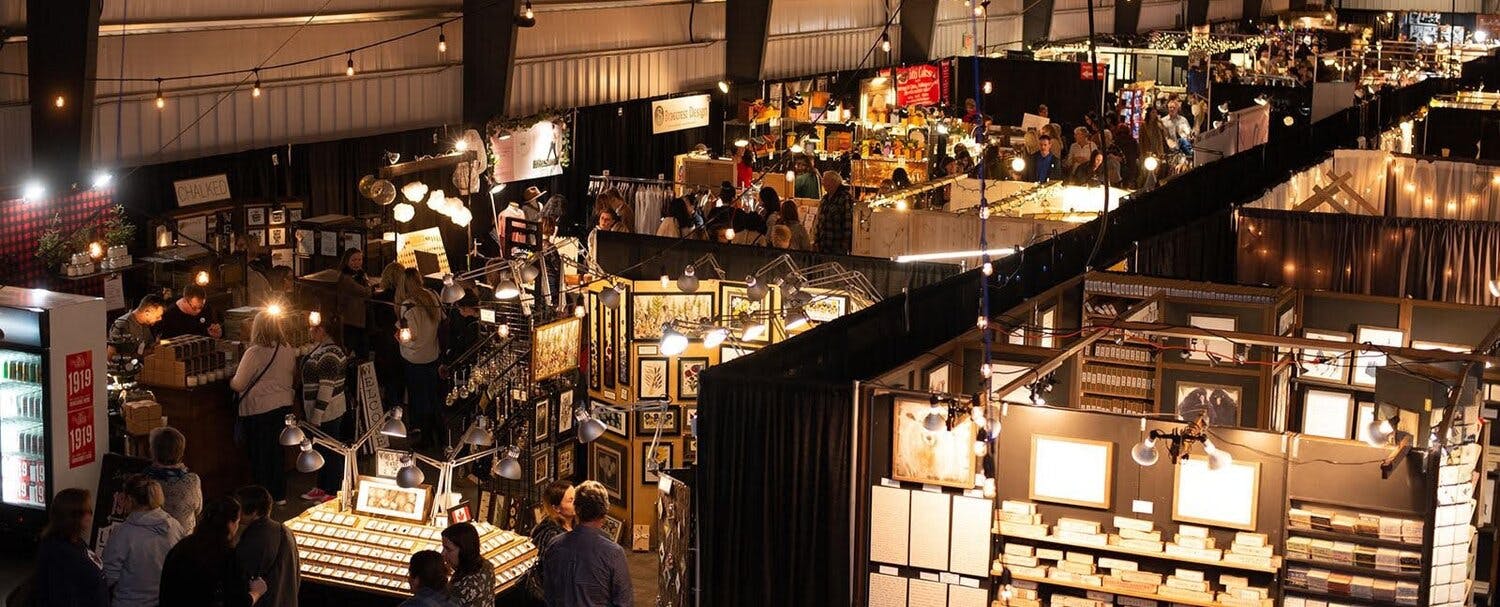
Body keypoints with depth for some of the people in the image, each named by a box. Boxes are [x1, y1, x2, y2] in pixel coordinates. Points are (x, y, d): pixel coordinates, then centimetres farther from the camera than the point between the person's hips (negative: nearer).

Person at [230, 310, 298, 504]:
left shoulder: (254, 353, -19)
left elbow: (238, 385, -15)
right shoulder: (288, 351, -1)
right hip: (283, 406, 6)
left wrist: (230, 381, 6)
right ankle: (279, 495, 26)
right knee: (276, 451, 18)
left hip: (258, 410, -6)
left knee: (259, 455, 6)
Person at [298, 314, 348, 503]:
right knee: (321, 450, 20)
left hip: (327, 412, -10)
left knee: (331, 452, 2)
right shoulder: (319, 348, 8)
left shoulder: (329, 354, -24)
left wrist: (316, 417, -23)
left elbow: (326, 388, -25)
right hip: (318, 411, 10)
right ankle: (322, 488, 33)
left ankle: (334, 492, 13)